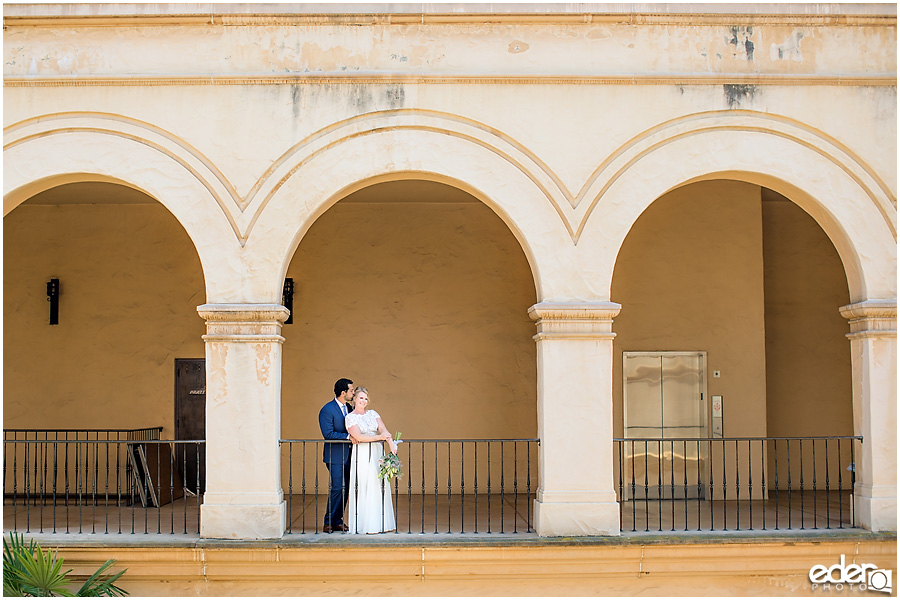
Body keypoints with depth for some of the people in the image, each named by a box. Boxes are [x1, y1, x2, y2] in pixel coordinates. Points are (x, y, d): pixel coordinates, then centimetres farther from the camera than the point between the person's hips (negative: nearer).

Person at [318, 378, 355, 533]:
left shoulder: (348, 408, 12)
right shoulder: (327, 410, -12)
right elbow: (328, 434, -18)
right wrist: (348, 436, -22)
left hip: (347, 455, 7)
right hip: (335, 455, -7)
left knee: (345, 489, 8)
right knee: (337, 488, -10)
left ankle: (337, 521, 16)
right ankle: (328, 523, 0)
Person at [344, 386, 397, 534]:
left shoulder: (373, 414, 15)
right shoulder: (350, 417, 1)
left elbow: (384, 430, 3)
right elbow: (358, 436, -11)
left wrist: (391, 443, -15)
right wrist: (379, 437, -14)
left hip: (378, 454, 5)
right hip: (362, 455, -5)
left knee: (380, 487, 2)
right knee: (364, 488, -6)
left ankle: (381, 523, 7)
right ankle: (365, 525, -1)